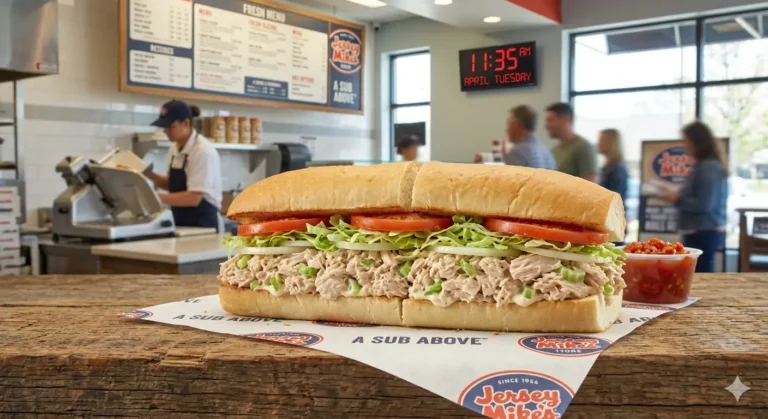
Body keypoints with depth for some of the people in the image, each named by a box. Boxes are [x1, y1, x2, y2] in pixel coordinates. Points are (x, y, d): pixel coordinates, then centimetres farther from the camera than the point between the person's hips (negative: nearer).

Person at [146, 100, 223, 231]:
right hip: (181, 224, 7)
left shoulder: (203, 151, -17)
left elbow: (193, 198, -22)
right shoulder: (174, 149, 7)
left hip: (202, 225, -7)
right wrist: (151, 175, 2)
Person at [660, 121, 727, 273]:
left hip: (704, 233, -10)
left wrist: (678, 200, -11)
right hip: (703, 232, 10)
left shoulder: (708, 168, -16)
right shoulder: (704, 166, 16)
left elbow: (704, 205, -21)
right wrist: (679, 196, 5)